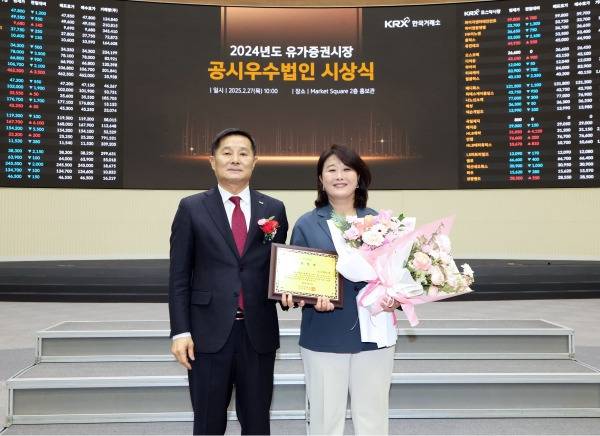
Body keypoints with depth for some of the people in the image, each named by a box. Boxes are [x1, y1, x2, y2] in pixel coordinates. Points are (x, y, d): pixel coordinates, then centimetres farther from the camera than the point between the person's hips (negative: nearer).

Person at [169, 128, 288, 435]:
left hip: (258, 332, 2)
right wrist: (180, 331, -6)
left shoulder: (274, 209, 6)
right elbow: (179, 277, 0)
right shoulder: (191, 208, 2)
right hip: (209, 332, -1)